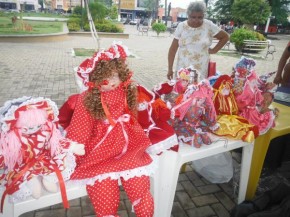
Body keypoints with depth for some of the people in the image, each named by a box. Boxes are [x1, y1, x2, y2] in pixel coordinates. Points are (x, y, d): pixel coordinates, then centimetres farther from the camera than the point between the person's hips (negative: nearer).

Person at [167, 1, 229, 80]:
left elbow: (225, 37, 13)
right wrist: (170, 69, 1)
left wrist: (214, 50, 4)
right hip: (182, 70, 1)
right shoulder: (181, 26, 1)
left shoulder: (209, 26, -1)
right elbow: (173, 49, 3)